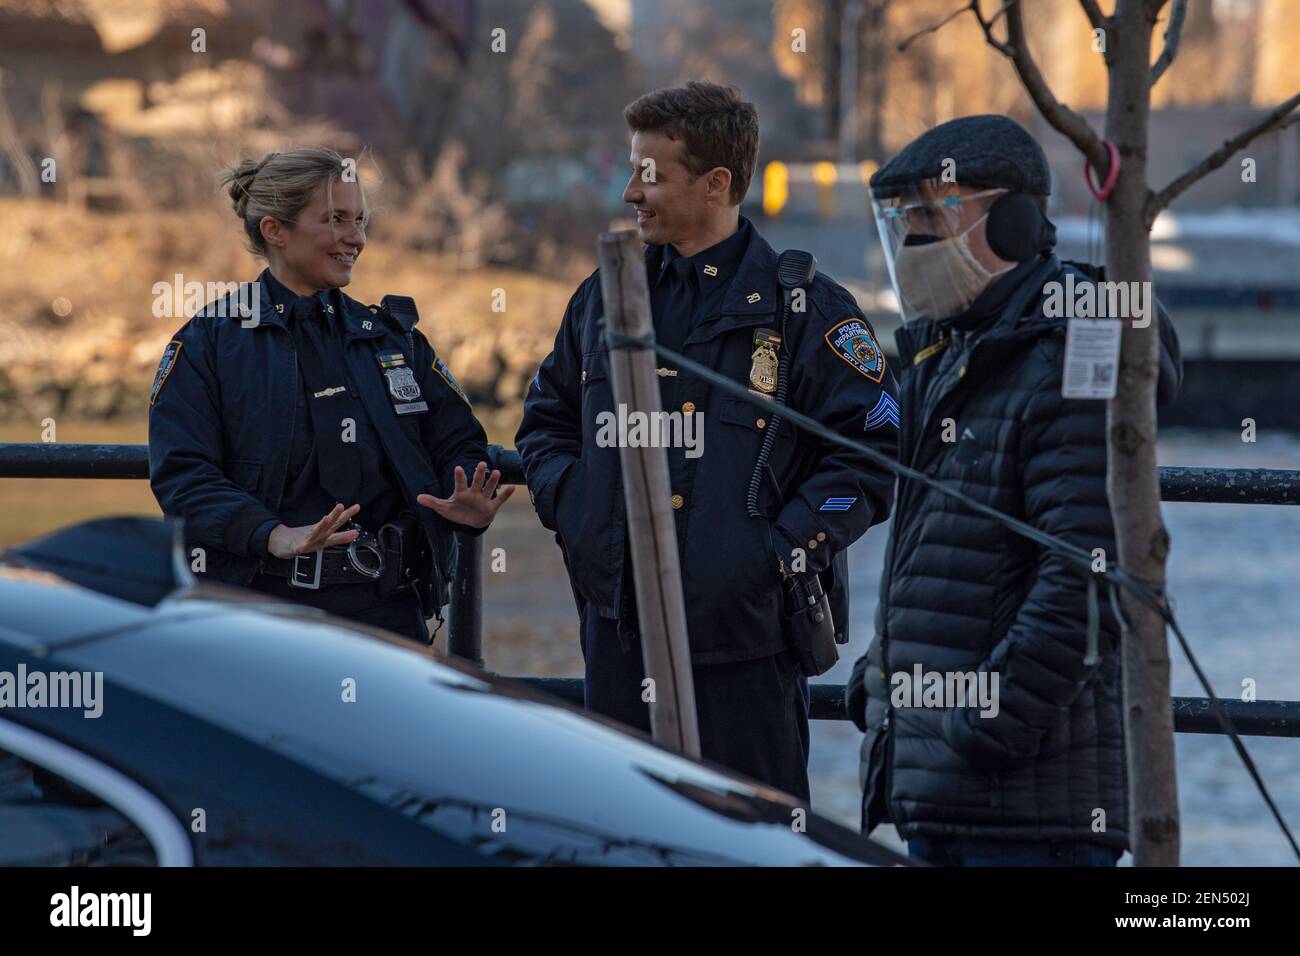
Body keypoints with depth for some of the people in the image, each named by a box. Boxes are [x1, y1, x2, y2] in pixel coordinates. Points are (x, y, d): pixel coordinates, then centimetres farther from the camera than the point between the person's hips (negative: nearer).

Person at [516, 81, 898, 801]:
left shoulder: (804, 309, -5)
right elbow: (547, 419, 24)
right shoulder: (606, 298, 12)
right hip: (618, 629, 5)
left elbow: (871, 452, -7)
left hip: (744, 638, -5)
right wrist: (572, 508, 5)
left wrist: (785, 549, -15)